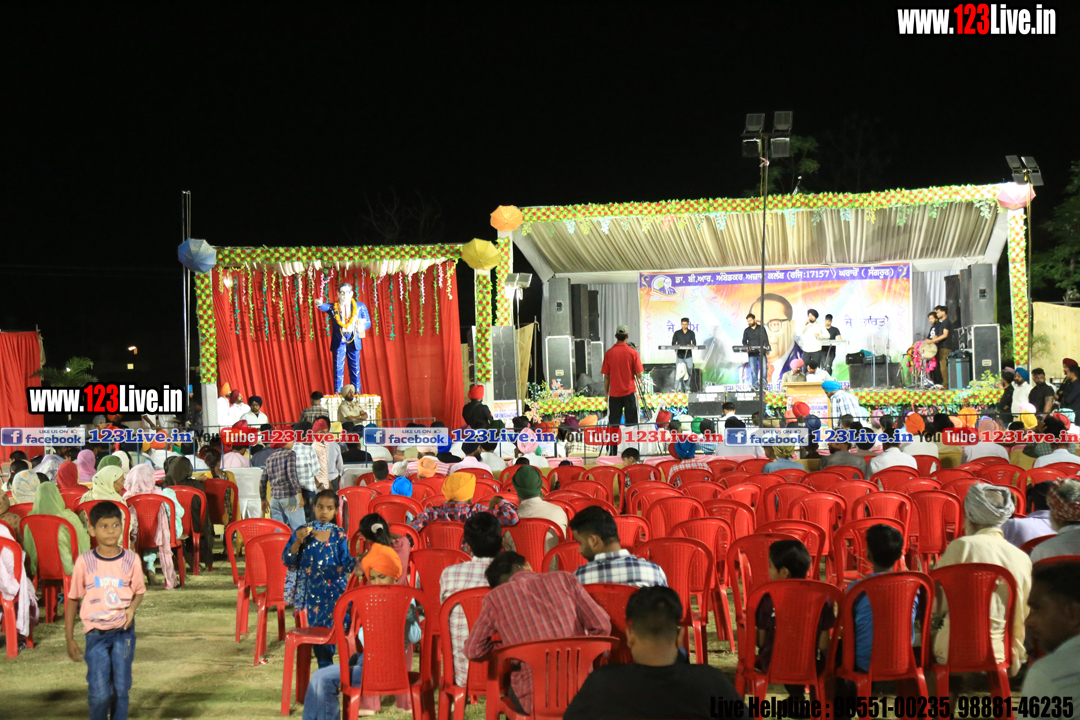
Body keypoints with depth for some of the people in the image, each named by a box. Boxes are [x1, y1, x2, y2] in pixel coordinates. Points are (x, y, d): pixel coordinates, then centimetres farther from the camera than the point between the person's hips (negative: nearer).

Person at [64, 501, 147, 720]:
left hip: (123, 631, 1)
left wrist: (133, 607, -15)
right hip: (96, 634, -1)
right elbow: (72, 599, 2)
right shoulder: (84, 561, -7)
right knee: (99, 692, -6)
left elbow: (139, 591, 9)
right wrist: (70, 639, 2)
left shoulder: (131, 559, -4)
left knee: (121, 688, 6)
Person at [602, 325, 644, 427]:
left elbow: (606, 376, 0)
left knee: (613, 423, 5)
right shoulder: (633, 352, -6)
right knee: (631, 422, 5)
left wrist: (606, 393, 10)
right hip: (629, 392, -1)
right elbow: (639, 375, -9)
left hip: (614, 393, 1)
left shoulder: (609, 353, -3)